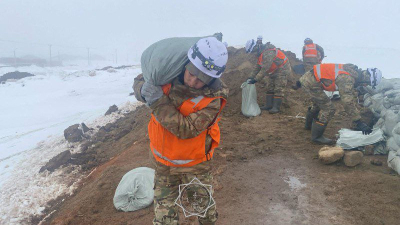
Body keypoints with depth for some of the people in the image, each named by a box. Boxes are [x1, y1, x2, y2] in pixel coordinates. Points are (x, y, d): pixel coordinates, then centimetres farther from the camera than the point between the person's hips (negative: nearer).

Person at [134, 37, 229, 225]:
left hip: (195, 165, -3)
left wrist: (159, 102, -34)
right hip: (163, 163, 3)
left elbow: (186, 130, -30)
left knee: (205, 209, 19)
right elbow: (140, 83, 1)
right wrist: (143, 89, -24)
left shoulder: (213, 99, -25)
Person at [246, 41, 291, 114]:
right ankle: (269, 105, 16)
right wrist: (250, 77, 1)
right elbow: (257, 66, 9)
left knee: (278, 89, -10)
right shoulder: (261, 53, 2)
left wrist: (256, 79, -30)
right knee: (270, 88, 11)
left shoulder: (268, 53, -31)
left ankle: (276, 107, -7)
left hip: (282, 69, -10)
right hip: (273, 71, 10)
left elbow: (265, 69, -33)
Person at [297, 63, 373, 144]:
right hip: (311, 83, -10)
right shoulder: (347, 79, -22)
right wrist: (358, 123, -22)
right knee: (328, 109, -6)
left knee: (318, 104, 30)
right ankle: (316, 136, 7)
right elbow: (348, 102, -25)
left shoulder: (350, 70, 6)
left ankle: (308, 125, 52)